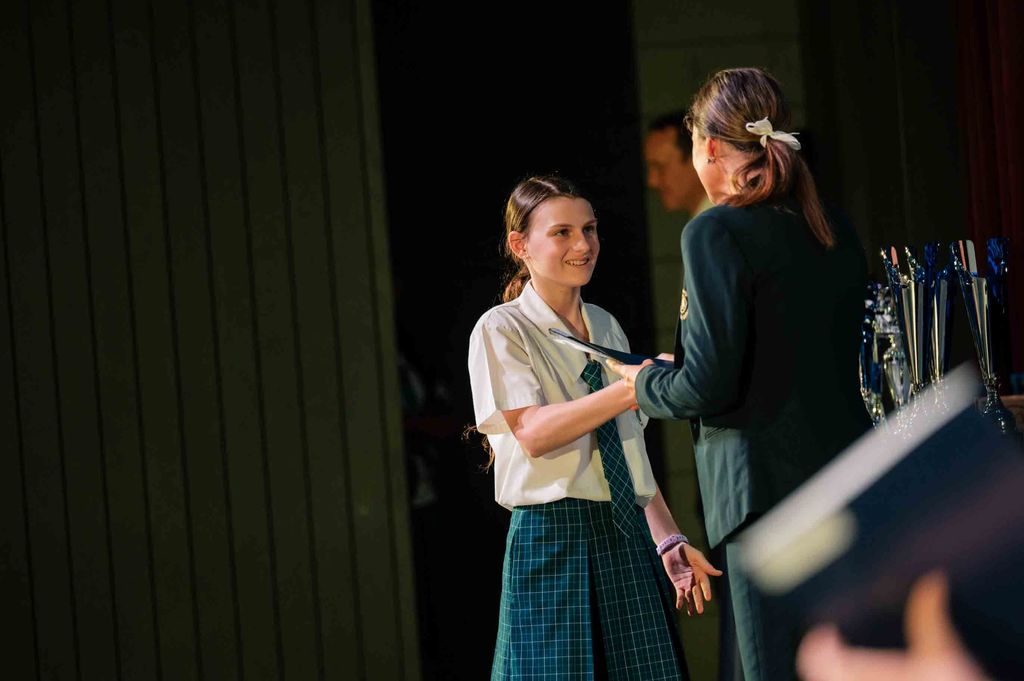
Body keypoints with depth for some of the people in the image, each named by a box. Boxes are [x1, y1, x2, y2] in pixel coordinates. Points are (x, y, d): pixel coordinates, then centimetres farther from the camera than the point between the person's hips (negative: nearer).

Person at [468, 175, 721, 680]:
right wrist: (634, 389, -24)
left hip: (629, 540, 5)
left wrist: (669, 541, 9)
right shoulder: (502, 330, -3)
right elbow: (532, 433, -18)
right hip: (552, 539, -5)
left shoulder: (607, 328, 15)